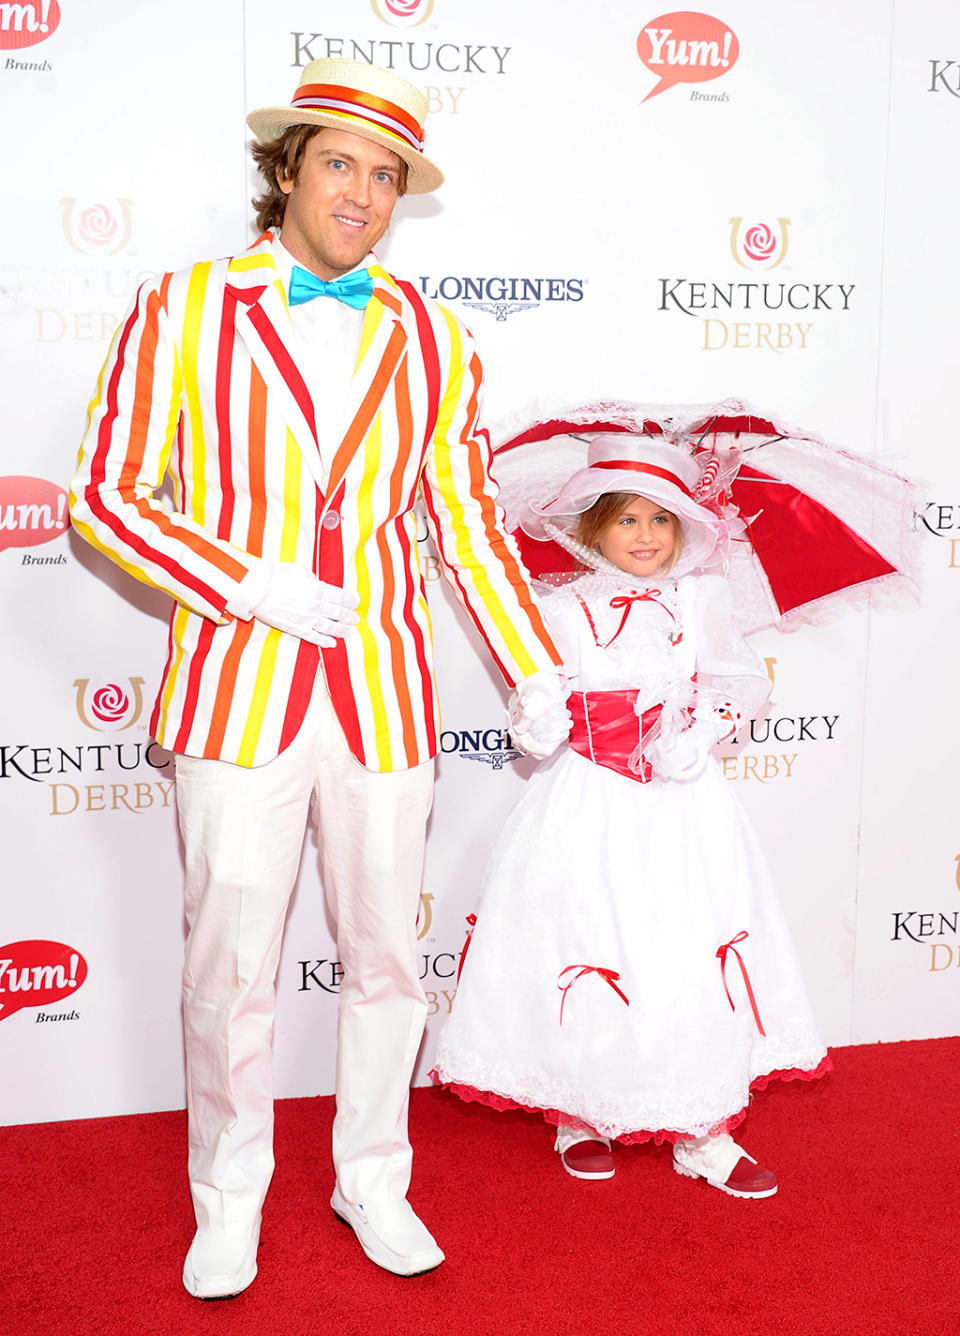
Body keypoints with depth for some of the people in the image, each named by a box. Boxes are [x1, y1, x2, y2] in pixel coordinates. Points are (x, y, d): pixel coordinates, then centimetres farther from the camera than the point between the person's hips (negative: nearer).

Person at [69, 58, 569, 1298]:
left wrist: (536, 672, 6)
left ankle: (372, 1183, 33)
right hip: (236, 692, -2)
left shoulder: (429, 338, 8)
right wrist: (248, 581, -13)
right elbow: (105, 495, -1)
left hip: (383, 696, 3)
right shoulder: (184, 311, 1)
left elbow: (466, 522, 11)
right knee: (230, 970, 6)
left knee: (385, 956, 12)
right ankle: (228, 1204, 28)